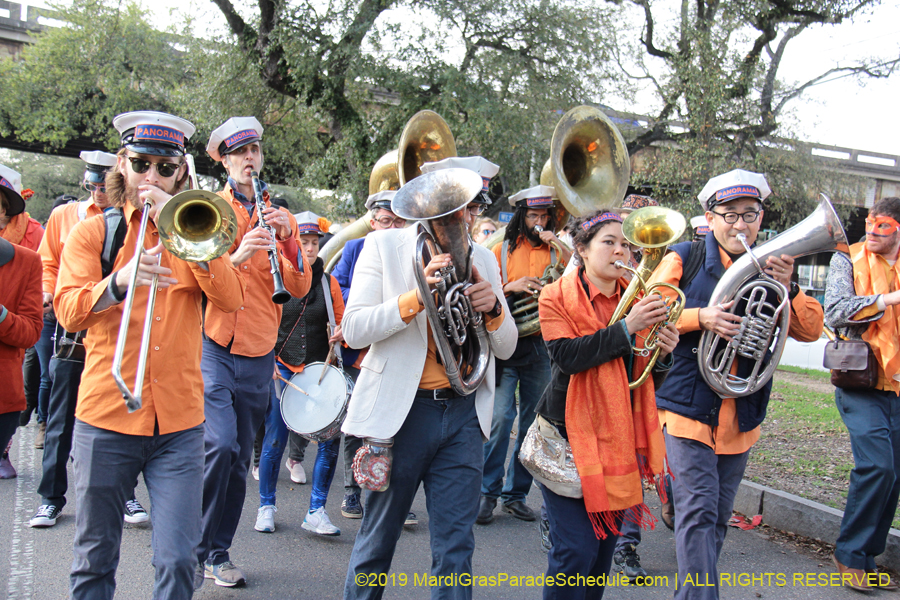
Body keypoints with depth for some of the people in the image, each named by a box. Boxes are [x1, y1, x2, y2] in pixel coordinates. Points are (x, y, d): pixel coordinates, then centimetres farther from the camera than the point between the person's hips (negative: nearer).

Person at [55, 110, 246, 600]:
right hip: (106, 417, 0)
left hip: (179, 423, 1)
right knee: (94, 559, 9)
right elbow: (68, 311, -8)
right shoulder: (92, 233, 7)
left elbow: (231, 299, -5)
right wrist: (120, 281, -28)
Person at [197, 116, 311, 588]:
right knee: (221, 444, -19)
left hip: (257, 355, 3)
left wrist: (287, 241, -15)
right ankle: (193, 546, 0)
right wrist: (237, 256, -23)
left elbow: (300, 289, 1)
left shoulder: (282, 220, 11)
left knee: (239, 459, 9)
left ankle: (218, 554, 23)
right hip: (211, 347, -3)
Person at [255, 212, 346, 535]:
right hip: (281, 368, -1)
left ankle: (316, 512, 4)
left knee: (331, 437, -8)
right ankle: (266, 506, 21)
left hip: (319, 369, 2)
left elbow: (341, 323, 12)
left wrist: (341, 334, -10)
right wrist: (267, 362, -7)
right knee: (275, 439, 0)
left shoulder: (329, 283, 8)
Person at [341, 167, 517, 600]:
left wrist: (493, 309, -13)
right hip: (401, 409, -2)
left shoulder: (482, 259, 9)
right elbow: (354, 329, -12)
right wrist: (416, 296, -23)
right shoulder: (384, 245, -2)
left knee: (455, 549, 5)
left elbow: (505, 348, 8)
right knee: (376, 542, 12)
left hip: (463, 414, 3)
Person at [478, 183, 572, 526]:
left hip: (541, 347, 2)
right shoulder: (504, 250, 8)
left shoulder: (556, 251, 10)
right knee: (500, 417, -12)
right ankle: (488, 492, 1)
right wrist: (512, 287, -11)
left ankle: (515, 494, 17)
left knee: (533, 424, 5)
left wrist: (560, 249, -10)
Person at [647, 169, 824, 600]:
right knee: (698, 511, -12)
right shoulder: (685, 258, -2)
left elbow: (811, 331, 3)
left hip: (741, 414, 5)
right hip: (688, 406, -4)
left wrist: (787, 288, -16)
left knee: (717, 517, 14)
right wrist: (700, 317, -22)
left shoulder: (770, 267, 9)